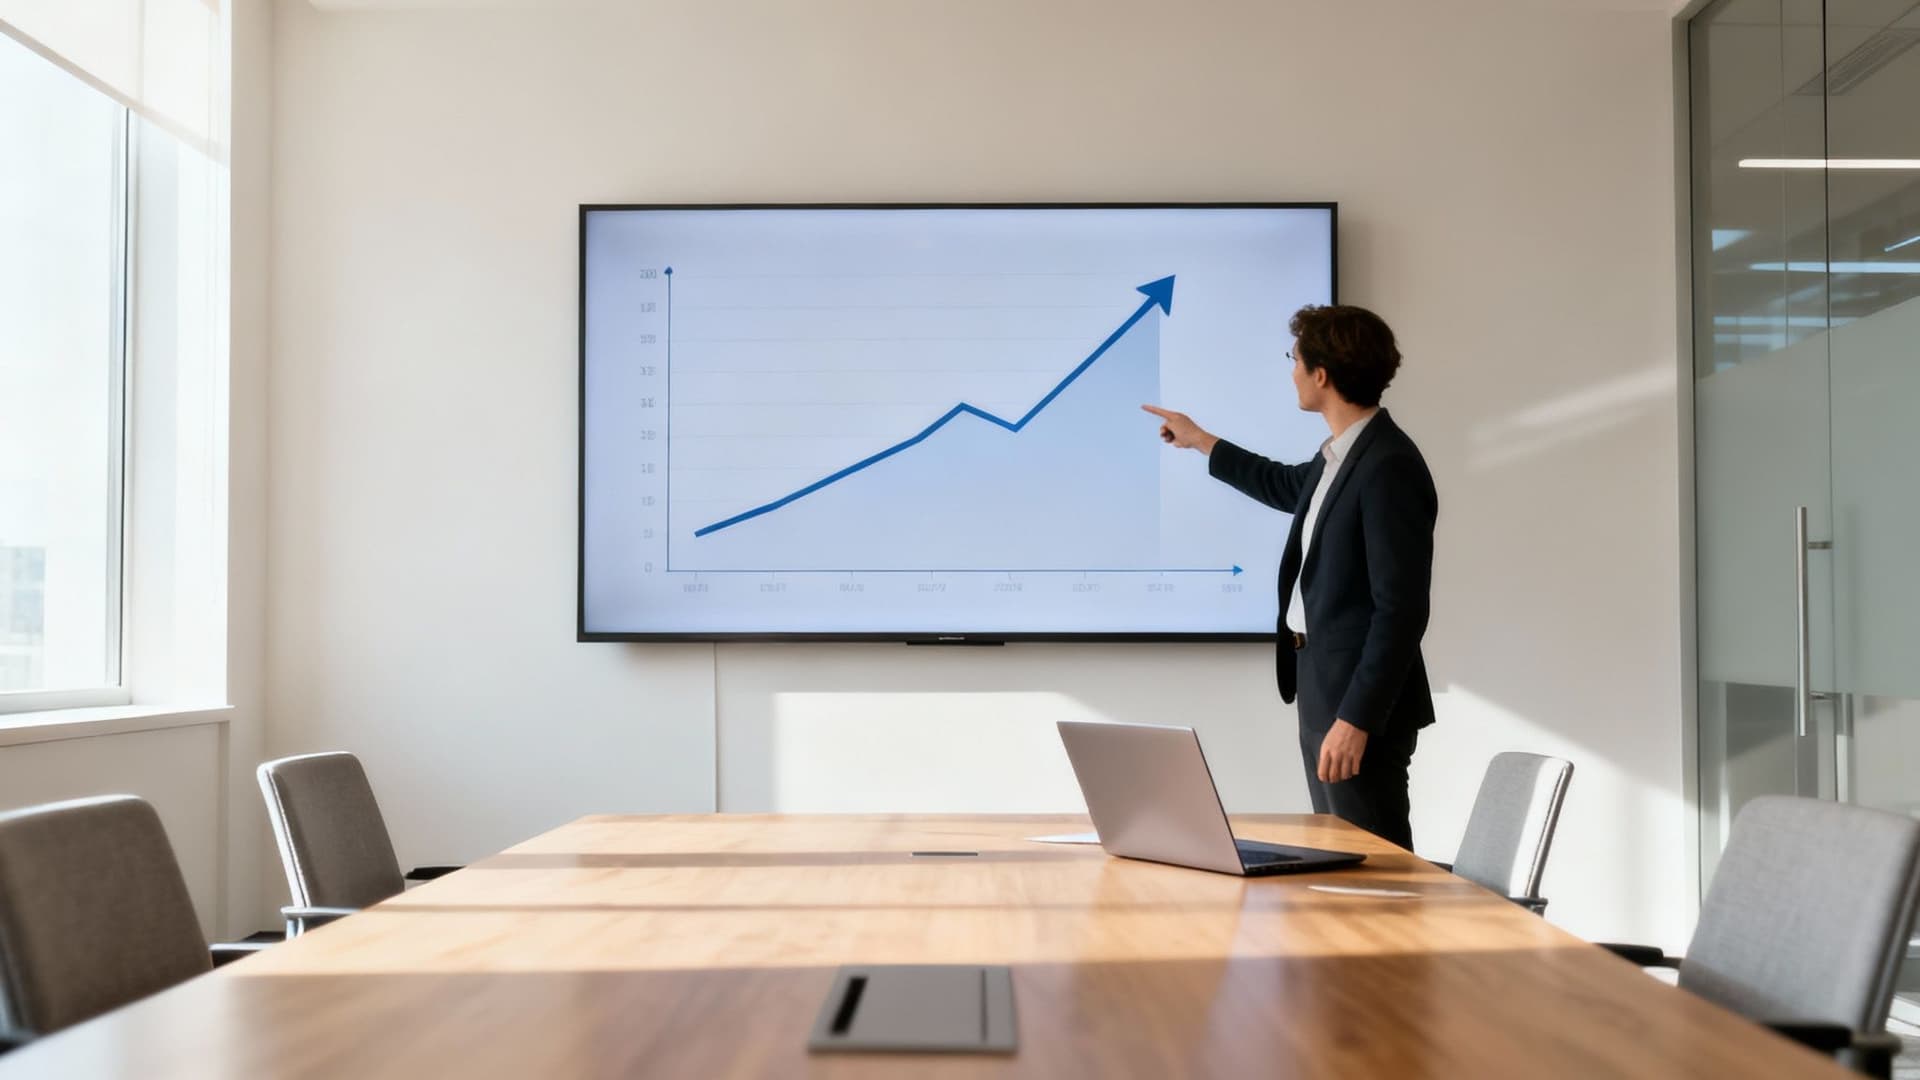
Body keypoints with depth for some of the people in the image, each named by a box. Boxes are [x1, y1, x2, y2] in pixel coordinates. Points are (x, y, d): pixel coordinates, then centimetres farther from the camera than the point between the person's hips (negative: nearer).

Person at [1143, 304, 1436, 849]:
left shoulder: (1389, 466, -20)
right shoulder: (1339, 454, 9)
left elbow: (1401, 609, -22)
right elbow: (1289, 487, 33)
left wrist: (1357, 717, -22)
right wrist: (1200, 440, 39)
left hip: (1360, 699, -10)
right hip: (1320, 683, 10)